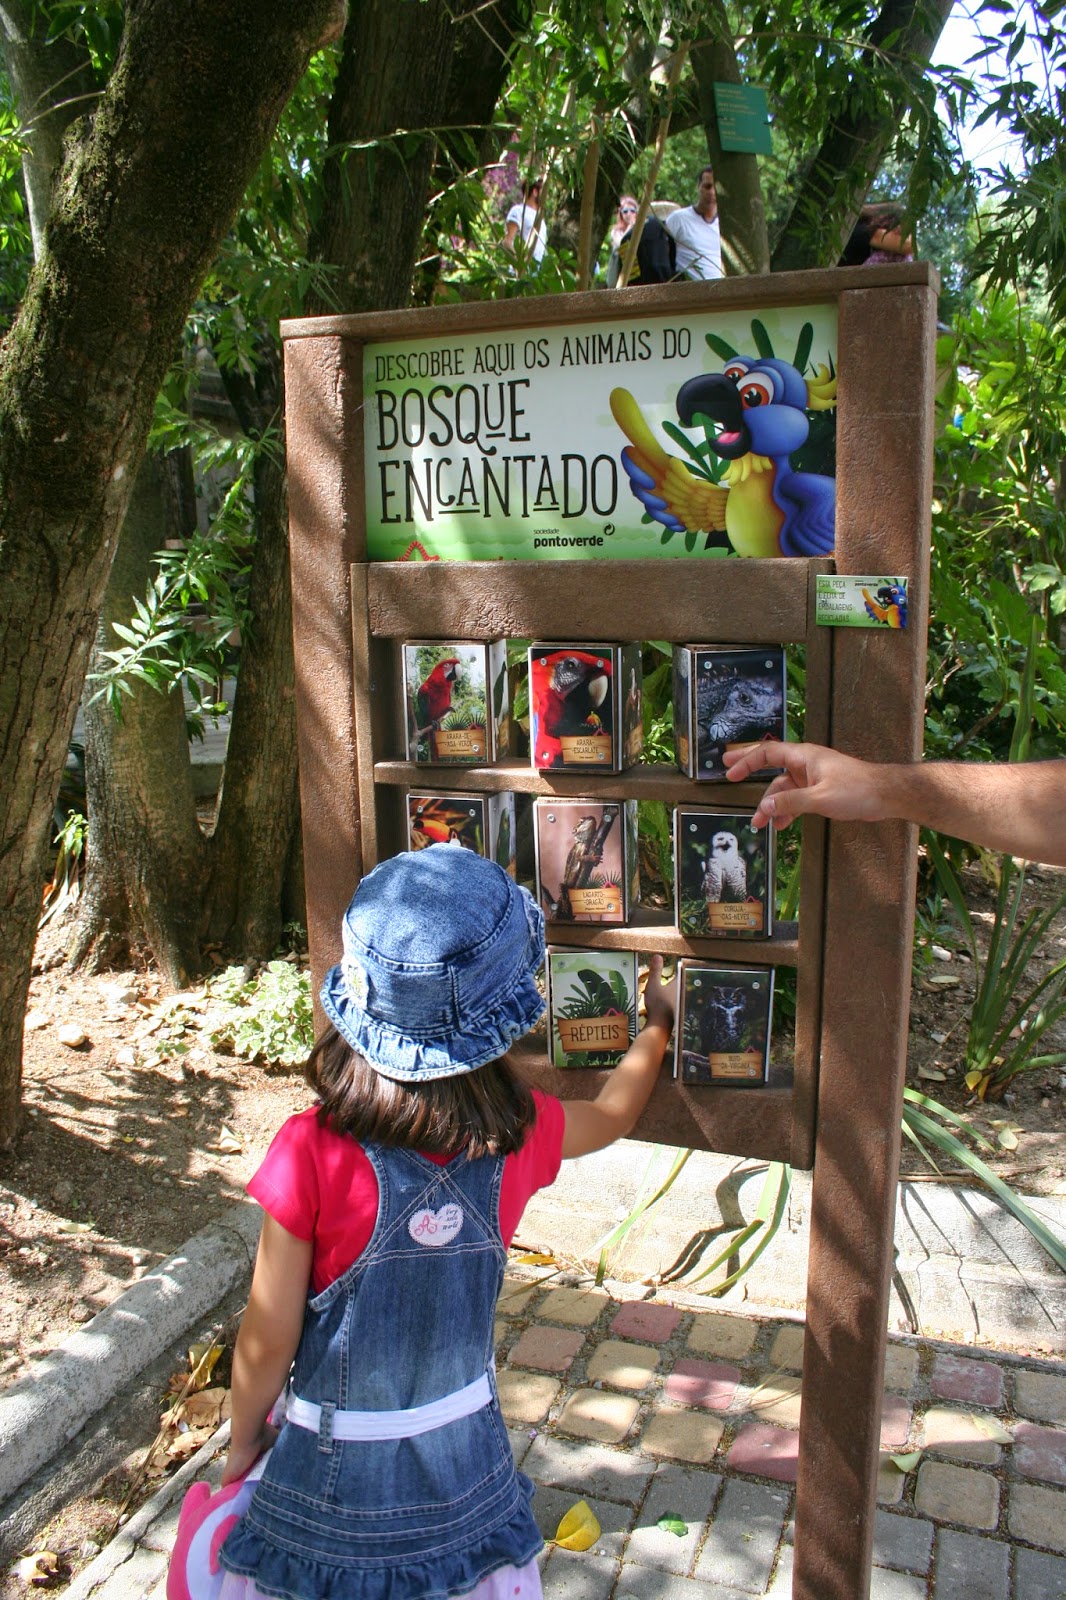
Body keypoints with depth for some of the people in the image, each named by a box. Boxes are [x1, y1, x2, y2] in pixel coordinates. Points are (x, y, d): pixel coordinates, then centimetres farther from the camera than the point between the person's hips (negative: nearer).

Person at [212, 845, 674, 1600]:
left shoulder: (313, 1154, -26)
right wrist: (656, 1028, 26)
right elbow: (612, 1112, 8)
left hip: (334, 1474, -2)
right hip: (467, 1458, 3)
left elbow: (269, 1341, -16)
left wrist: (245, 1432, 5)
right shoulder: (519, 1134, -15)